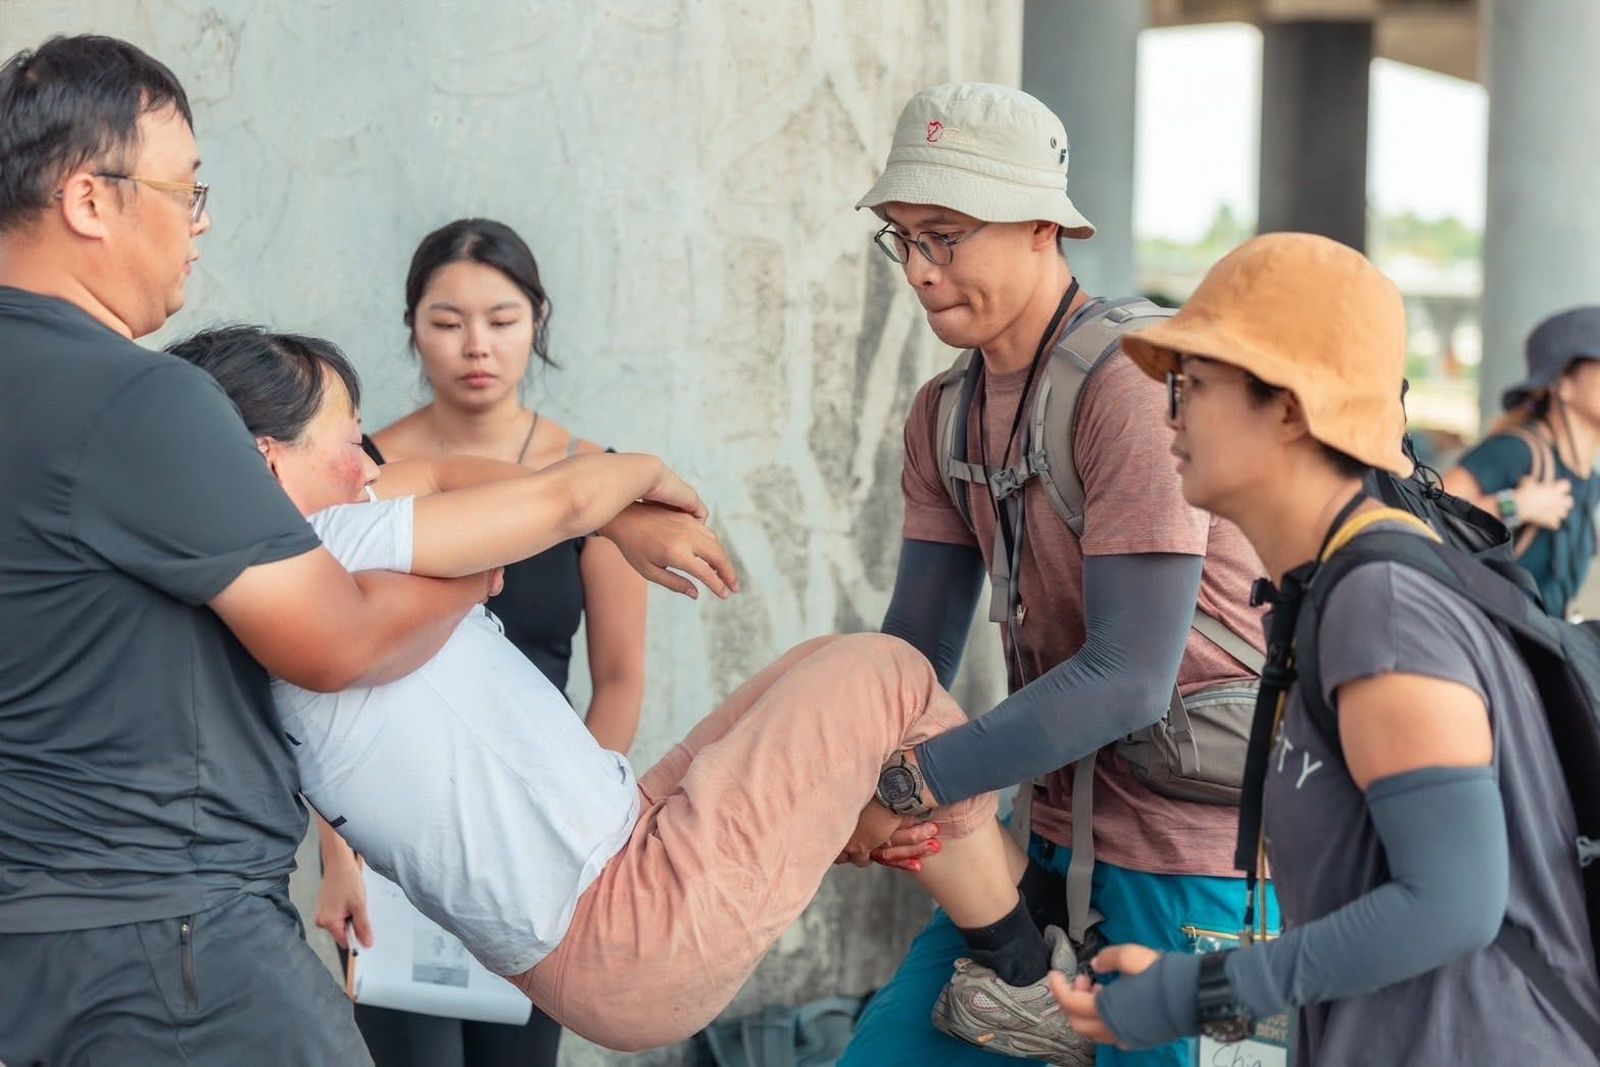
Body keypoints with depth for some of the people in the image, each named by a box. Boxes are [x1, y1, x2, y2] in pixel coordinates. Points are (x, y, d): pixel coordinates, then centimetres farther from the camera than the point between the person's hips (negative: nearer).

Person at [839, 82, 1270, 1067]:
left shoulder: (1130, 386, -17)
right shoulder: (945, 417, 9)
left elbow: (1130, 678, -22)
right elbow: (914, 652, 5)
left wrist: (912, 780, -24)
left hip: (1190, 856, -7)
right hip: (1061, 835, 8)